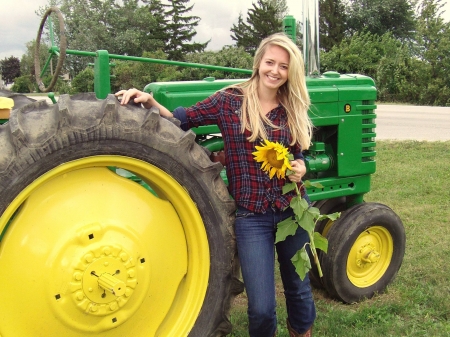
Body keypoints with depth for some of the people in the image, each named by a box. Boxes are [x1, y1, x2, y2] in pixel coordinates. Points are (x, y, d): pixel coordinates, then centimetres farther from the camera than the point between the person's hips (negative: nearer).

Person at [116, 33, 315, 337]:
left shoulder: (294, 110, 4)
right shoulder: (229, 101, -4)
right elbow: (181, 120, -1)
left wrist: (301, 168, -7)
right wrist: (150, 102, -18)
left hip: (294, 211, 3)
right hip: (252, 216, -3)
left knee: (299, 287, 19)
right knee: (261, 308, -3)